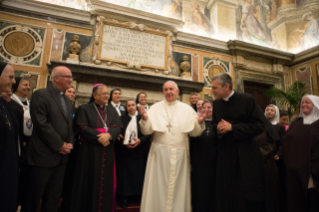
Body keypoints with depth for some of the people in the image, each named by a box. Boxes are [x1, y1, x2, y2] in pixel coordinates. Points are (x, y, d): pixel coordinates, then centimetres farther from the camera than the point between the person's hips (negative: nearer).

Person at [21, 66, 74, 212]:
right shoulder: (40, 95, -9)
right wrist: (60, 145, -15)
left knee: (54, 197, 16)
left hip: (61, 156, 7)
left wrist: (69, 144, 0)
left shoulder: (68, 101, 15)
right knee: (33, 197, 8)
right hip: (43, 155, -7)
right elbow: (41, 124, -18)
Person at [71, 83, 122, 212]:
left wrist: (109, 135, -19)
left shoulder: (112, 110, 13)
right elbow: (82, 128, -10)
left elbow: (117, 127, 1)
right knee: (90, 182, 4)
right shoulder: (84, 109, 3)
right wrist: (99, 137, -18)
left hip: (107, 152, 4)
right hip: (90, 152, -3)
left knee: (107, 182, 7)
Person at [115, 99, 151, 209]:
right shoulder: (121, 119, 4)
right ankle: (123, 197, 14)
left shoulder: (141, 118, 5)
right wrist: (124, 143, -15)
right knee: (125, 175, 2)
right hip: (124, 152, -1)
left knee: (138, 175, 5)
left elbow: (148, 133, -1)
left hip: (139, 152, 1)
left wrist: (140, 140, -16)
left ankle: (136, 196, 21)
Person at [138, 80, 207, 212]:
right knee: (158, 187, 8)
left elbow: (194, 132, 2)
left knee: (178, 187, 12)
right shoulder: (155, 108, 1)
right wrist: (145, 118, -22)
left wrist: (199, 122, -17)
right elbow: (146, 131, -4)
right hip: (160, 153, -1)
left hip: (180, 153, 1)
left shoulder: (187, 109, 5)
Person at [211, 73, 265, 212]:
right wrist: (218, 128, -7)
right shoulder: (216, 103, 7)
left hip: (246, 155, -4)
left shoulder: (247, 100, -8)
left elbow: (259, 126, -12)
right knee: (227, 197, 9)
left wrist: (232, 127, -18)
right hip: (225, 155, 4)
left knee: (250, 197, 5)